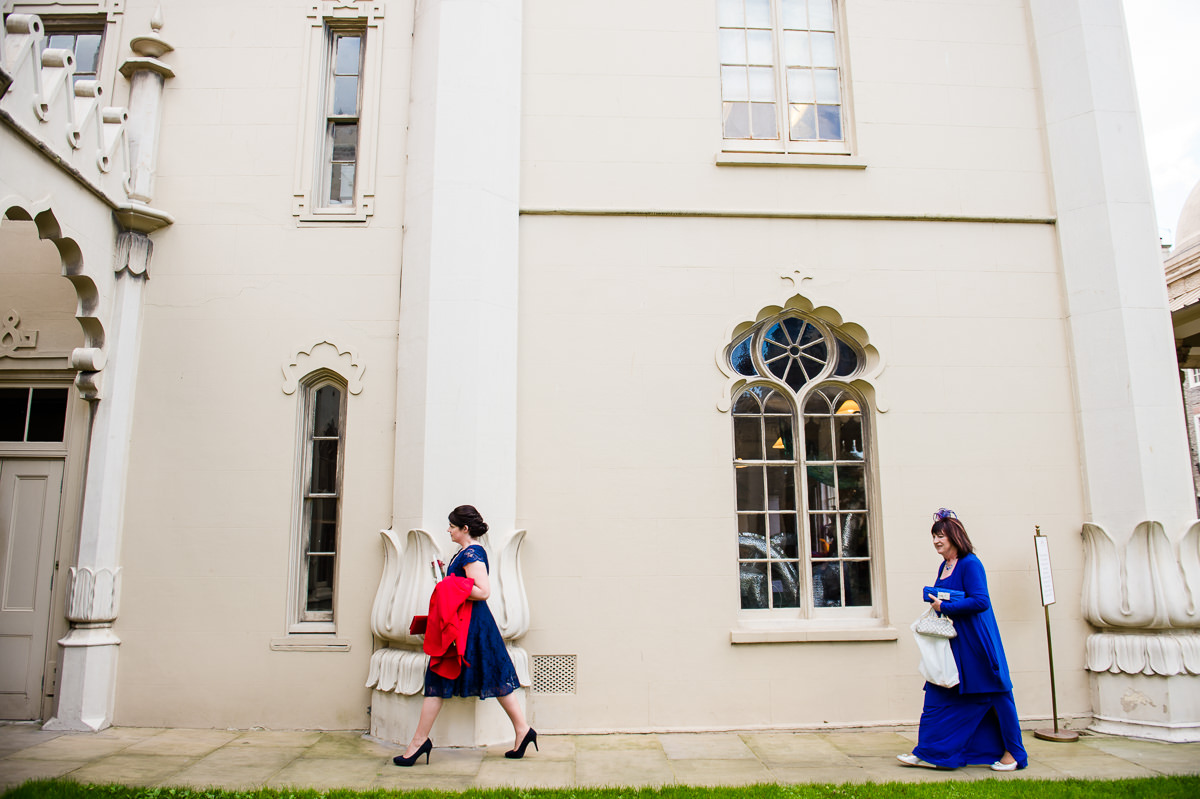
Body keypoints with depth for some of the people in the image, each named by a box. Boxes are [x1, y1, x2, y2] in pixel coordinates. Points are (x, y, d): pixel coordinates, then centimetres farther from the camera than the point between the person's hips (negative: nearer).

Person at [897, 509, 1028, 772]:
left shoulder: (970, 564, -14)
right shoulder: (943, 567, 12)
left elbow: (981, 601, -24)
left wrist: (944, 607, -19)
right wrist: (934, 602, 3)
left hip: (976, 642, -9)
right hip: (951, 641, 9)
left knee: (994, 692, 5)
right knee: (938, 695, 6)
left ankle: (1013, 752, 19)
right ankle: (927, 752, 11)